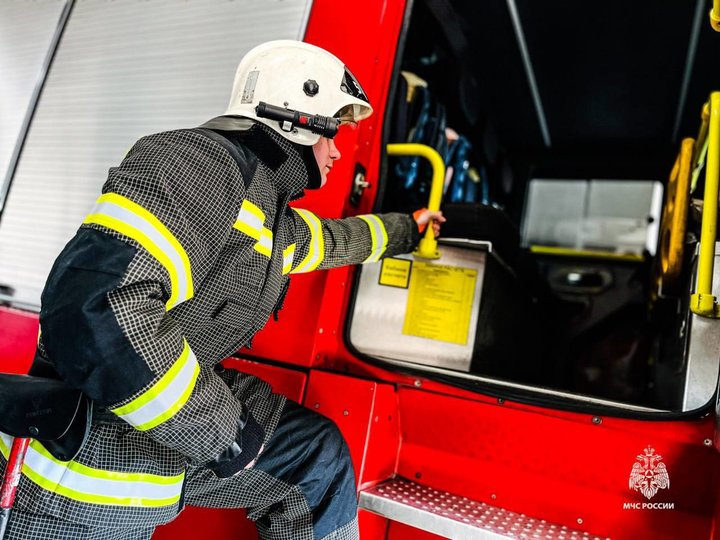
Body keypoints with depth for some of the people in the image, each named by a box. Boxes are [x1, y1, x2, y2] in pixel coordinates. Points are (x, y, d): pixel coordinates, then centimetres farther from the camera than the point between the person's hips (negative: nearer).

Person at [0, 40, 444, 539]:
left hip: (180, 418, 9)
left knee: (319, 457, 15)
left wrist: (404, 229, 43)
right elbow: (96, 307, -32)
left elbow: (333, 239, 29)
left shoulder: (273, 218, 8)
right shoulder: (203, 162, -22)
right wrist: (220, 428, -24)